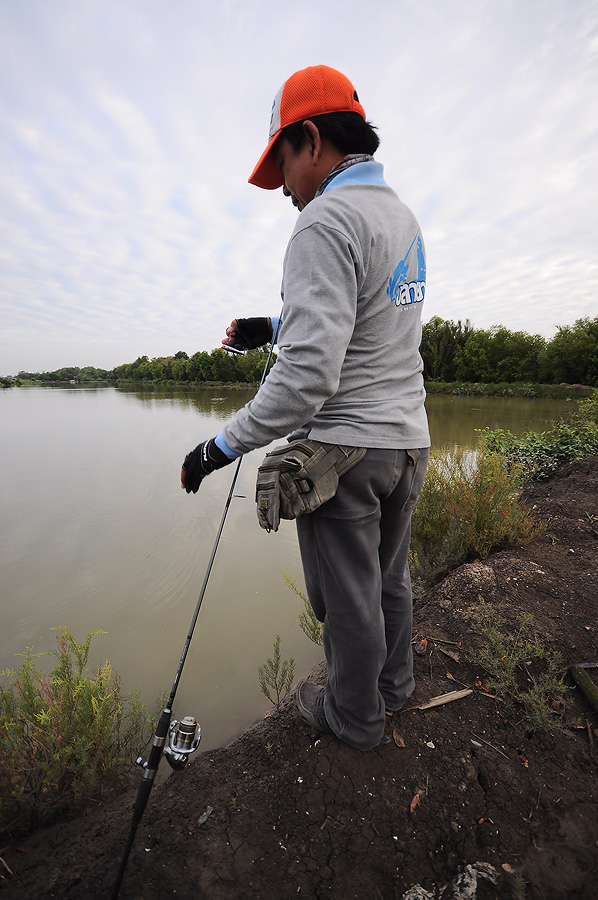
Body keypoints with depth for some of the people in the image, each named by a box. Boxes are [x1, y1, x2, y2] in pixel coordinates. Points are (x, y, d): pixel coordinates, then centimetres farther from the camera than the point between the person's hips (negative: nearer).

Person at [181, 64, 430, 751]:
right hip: (408, 440, 9)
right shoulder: (403, 216, 15)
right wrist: (273, 328, 23)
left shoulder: (326, 220, -15)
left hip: (345, 445, -9)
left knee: (347, 597, 11)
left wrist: (219, 447, -16)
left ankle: (354, 716, 35)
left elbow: (308, 375, -26)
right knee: (388, 577, 24)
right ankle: (392, 684, 46)